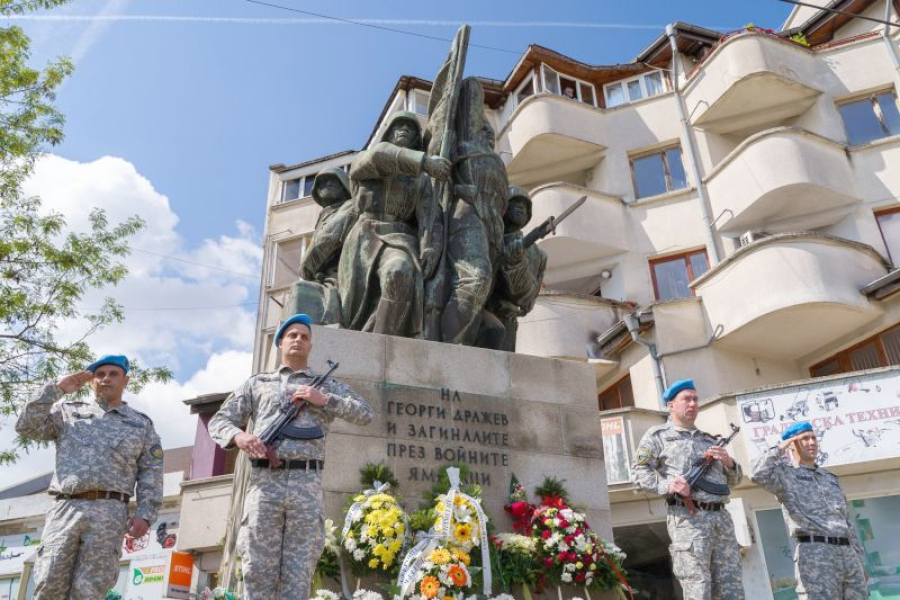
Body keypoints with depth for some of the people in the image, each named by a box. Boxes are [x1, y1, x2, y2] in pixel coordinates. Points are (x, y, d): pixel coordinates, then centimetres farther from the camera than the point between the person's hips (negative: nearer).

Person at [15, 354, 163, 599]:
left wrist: (145, 514, -4)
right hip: (65, 508, 1)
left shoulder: (141, 424, 17)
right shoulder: (68, 411, 21)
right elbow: (27, 427, 6)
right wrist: (56, 388, 4)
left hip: (109, 512, -1)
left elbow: (151, 474, 10)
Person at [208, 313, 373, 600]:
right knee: (258, 572, -4)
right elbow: (219, 421, 16)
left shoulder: (326, 385, 21)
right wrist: (238, 435, -7)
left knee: (298, 576, -2)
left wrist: (324, 399, -2)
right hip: (264, 482, 0)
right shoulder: (257, 383, 21)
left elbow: (365, 414, 11)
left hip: (306, 484, 0)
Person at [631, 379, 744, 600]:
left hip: (721, 517, 6)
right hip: (688, 518, -6)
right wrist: (667, 485, -17)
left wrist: (728, 462, 4)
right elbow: (638, 471, 0)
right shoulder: (658, 435, 9)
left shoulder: (708, 439, 26)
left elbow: (734, 479, 27)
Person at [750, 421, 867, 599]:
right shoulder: (786, 475, 6)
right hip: (814, 556, -7)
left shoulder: (830, 478, 26)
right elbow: (757, 474, -18)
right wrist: (781, 446, -4)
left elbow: (846, 521, 26)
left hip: (847, 555, 7)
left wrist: (859, 561, 18)